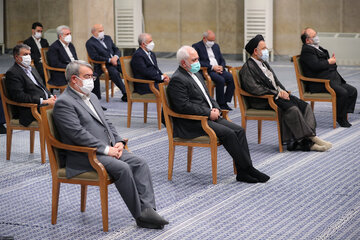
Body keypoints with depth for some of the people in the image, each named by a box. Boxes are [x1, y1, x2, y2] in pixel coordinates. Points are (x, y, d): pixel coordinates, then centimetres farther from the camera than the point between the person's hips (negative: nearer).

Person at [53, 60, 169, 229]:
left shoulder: (92, 97, 21)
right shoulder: (64, 103, -10)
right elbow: (78, 134, -19)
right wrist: (106, 149, -19)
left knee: (139, 163, -12)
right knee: (122, 168, -28)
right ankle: (141, 216, -19)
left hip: (108, 149, 9)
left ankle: (147, 209, -19)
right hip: (84, 156, -9)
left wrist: (118, 142, 4)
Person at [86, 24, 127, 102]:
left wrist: (115, 57, -6)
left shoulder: (107, 38, 18)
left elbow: (116, 50, 18)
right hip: (104, 65, -6)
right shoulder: (90, 43, -2)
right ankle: (125, 93, -30)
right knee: (114, 72, -34)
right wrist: (109, 60, -18)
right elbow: (95, 57, -12)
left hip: (115, 61, 6)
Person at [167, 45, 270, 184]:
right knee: (228, 133, -23)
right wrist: (209, 113, -17)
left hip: (209, 117, 9)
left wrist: (215, 108, 4)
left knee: (239, 130, -7)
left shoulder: (197, 74, 19)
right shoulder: (177, 80, -12)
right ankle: (247, 168, -14)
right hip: (191, 124, -9)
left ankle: (243, 172, -10)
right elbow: (184, 106, -21)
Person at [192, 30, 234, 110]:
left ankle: (225, 102, -15)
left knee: (232, 78, -21)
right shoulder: (196, 46, 2)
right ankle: (220, 104, -21)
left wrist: (221, 67, -3)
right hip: (206, 71, -6)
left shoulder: (216, 46, 23)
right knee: (221, 80, -32)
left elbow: (222, 60, 22)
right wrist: (212, 67, -17)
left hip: (218, 69, 6)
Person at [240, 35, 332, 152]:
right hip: (263, 101, -9)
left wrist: (282, 91, 0)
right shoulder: (247, 68, -9)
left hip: (277, 95, 9)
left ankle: (305, 141, -20)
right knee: (292, 109, -29)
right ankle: (310, 137, -17)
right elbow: (254, 89, -19)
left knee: (305, 106, -11)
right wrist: (277, 93, -16)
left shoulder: (264, 63, 20)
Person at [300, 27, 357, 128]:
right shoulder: (307, 51, -11)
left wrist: (332, 60, 4)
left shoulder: (318, 48, 22)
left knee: (353, 90, -1)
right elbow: (316, 66, -24)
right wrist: (329, 62, -9)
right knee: (343, 93, -27)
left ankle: (344, 114, 2)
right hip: (319, 84, -10)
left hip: (333, 80, 10)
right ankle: (340, 118, -10)